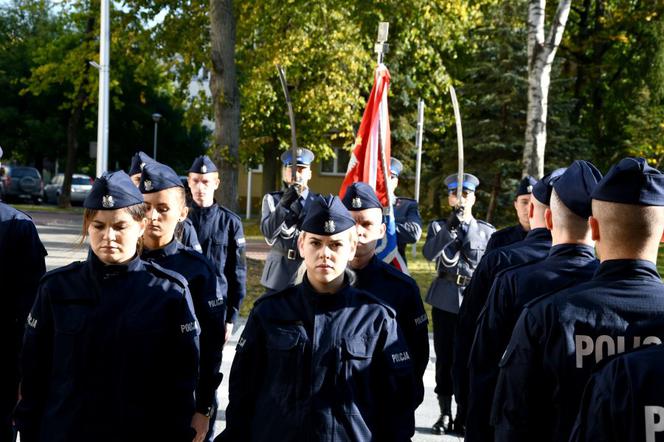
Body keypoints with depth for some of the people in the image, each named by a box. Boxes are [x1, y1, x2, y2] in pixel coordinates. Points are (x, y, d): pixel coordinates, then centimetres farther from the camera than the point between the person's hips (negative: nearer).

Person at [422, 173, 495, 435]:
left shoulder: (487, 231, 10)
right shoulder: (438, 226, 9)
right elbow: (429, 253, -12)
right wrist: (450, 228, -22)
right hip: (445, 300, 0)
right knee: (444, 357, 3)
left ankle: (464, 414, 9)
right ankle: (445, 413, 13)